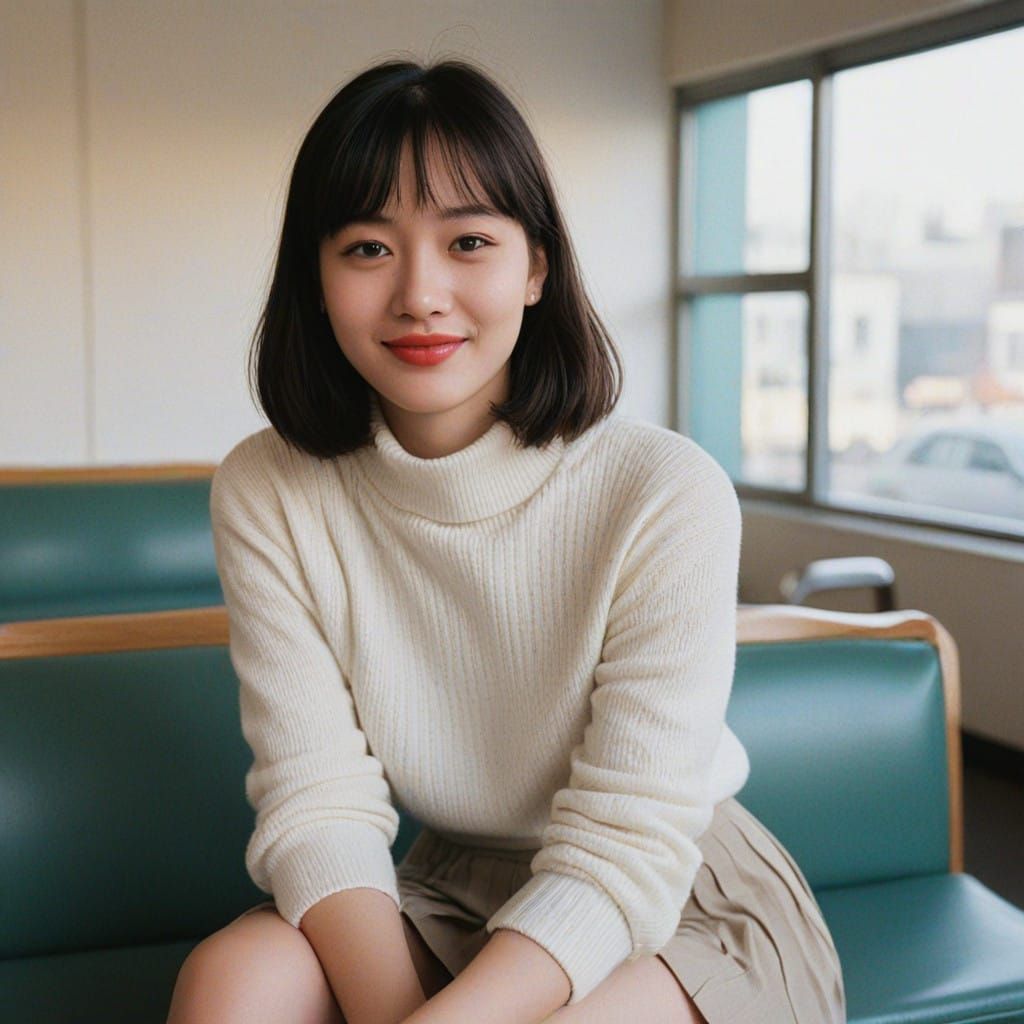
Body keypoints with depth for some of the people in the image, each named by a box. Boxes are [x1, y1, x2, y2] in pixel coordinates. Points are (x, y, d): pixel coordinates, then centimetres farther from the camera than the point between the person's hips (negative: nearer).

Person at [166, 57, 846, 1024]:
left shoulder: (668, 495, -21)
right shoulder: (265, 495, -9)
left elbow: (624, 851, -22)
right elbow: (319, 799, -13)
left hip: (687, 903, -2)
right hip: (452, 892, 3)